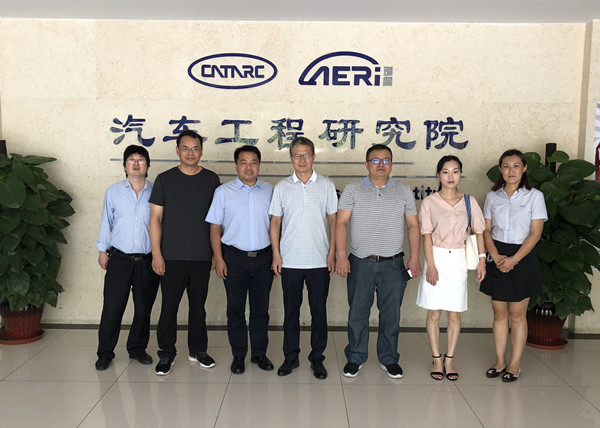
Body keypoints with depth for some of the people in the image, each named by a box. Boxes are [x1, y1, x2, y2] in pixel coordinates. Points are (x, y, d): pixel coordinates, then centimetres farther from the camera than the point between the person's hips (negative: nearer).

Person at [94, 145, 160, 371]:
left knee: (144, 308, 10)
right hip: (119, 258, 0)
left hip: (148, 259, 0)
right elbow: (106, 222, 11)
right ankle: (105, 353, 16)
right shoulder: (114, 191, 5)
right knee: (112, 307, 1)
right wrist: (102, 250, 9)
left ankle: (137, 348, 27)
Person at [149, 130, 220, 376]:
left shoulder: (211, 180, 5)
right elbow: (155, 218, 0)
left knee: (198, 305, 12)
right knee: (169, 306, 3)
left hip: (202, 256, 2)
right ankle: (166, 353, 17)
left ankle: (198, 350, 26)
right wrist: (156, 253, -6)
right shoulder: (165, 179, 1)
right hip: (172, 256, -1)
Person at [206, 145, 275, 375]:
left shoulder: (269, 191, 6)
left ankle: (259, 353, 23)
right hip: (234, 258, -1)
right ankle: (238, 355, 20)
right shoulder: (223, 192, 1)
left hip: (263, 258, 2)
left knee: (261, 308, 9)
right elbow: (215, 227, 1)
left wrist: (276, 256, 6)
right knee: (235, 309, 7)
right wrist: (218, 258, -5)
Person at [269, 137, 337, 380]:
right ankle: (290, 357, 22)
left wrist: (332, 253, -2)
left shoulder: (326, 186, 3)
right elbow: (275, 222, 6)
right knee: (291, 310, 9)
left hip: (319, 260, 0)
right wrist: (276, 255, -1)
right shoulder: (282, 187, 4)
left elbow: (333, 221, 5)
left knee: (319, 310, 6)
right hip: (290, 261, 1)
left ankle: (317, 358, 20)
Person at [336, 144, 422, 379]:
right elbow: (341, 222, -3)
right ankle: (355, 358, 22)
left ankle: (389, 359, 24)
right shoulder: (352, 190, 2)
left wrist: (414, 257, 0)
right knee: (357, 312, 6)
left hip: (393, 263, 1)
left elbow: (413, 225, 8)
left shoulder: (404, 191, 8)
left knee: (391, 313, 8)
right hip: (360, 262, -1)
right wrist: (341, 255, -12)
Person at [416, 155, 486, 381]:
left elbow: (479, 231, 5)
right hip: (436, 258, -2)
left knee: (454, 313, 6)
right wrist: (430, 265, -13)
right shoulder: (429, 202, -1)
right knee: (434, 312, 3)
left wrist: (482, 258, -6)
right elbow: (426, 235, -5)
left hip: (458, 260, 2)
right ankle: (437, 359, 15)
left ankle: (449, 360, 17)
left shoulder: (468, 201, 6)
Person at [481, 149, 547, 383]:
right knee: (499, 314, 9)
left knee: (517, 315, 3)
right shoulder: (493, 196, 7)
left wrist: (513, 259, -16)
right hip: (497, 258, 3)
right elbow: (487, 230, 5)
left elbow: (535, 233, -7)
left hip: (522, 258, -3)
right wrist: (496, 256, -11)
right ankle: (499, 361, 20)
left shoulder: (534, 196, -3)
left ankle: (515, 364, 15)